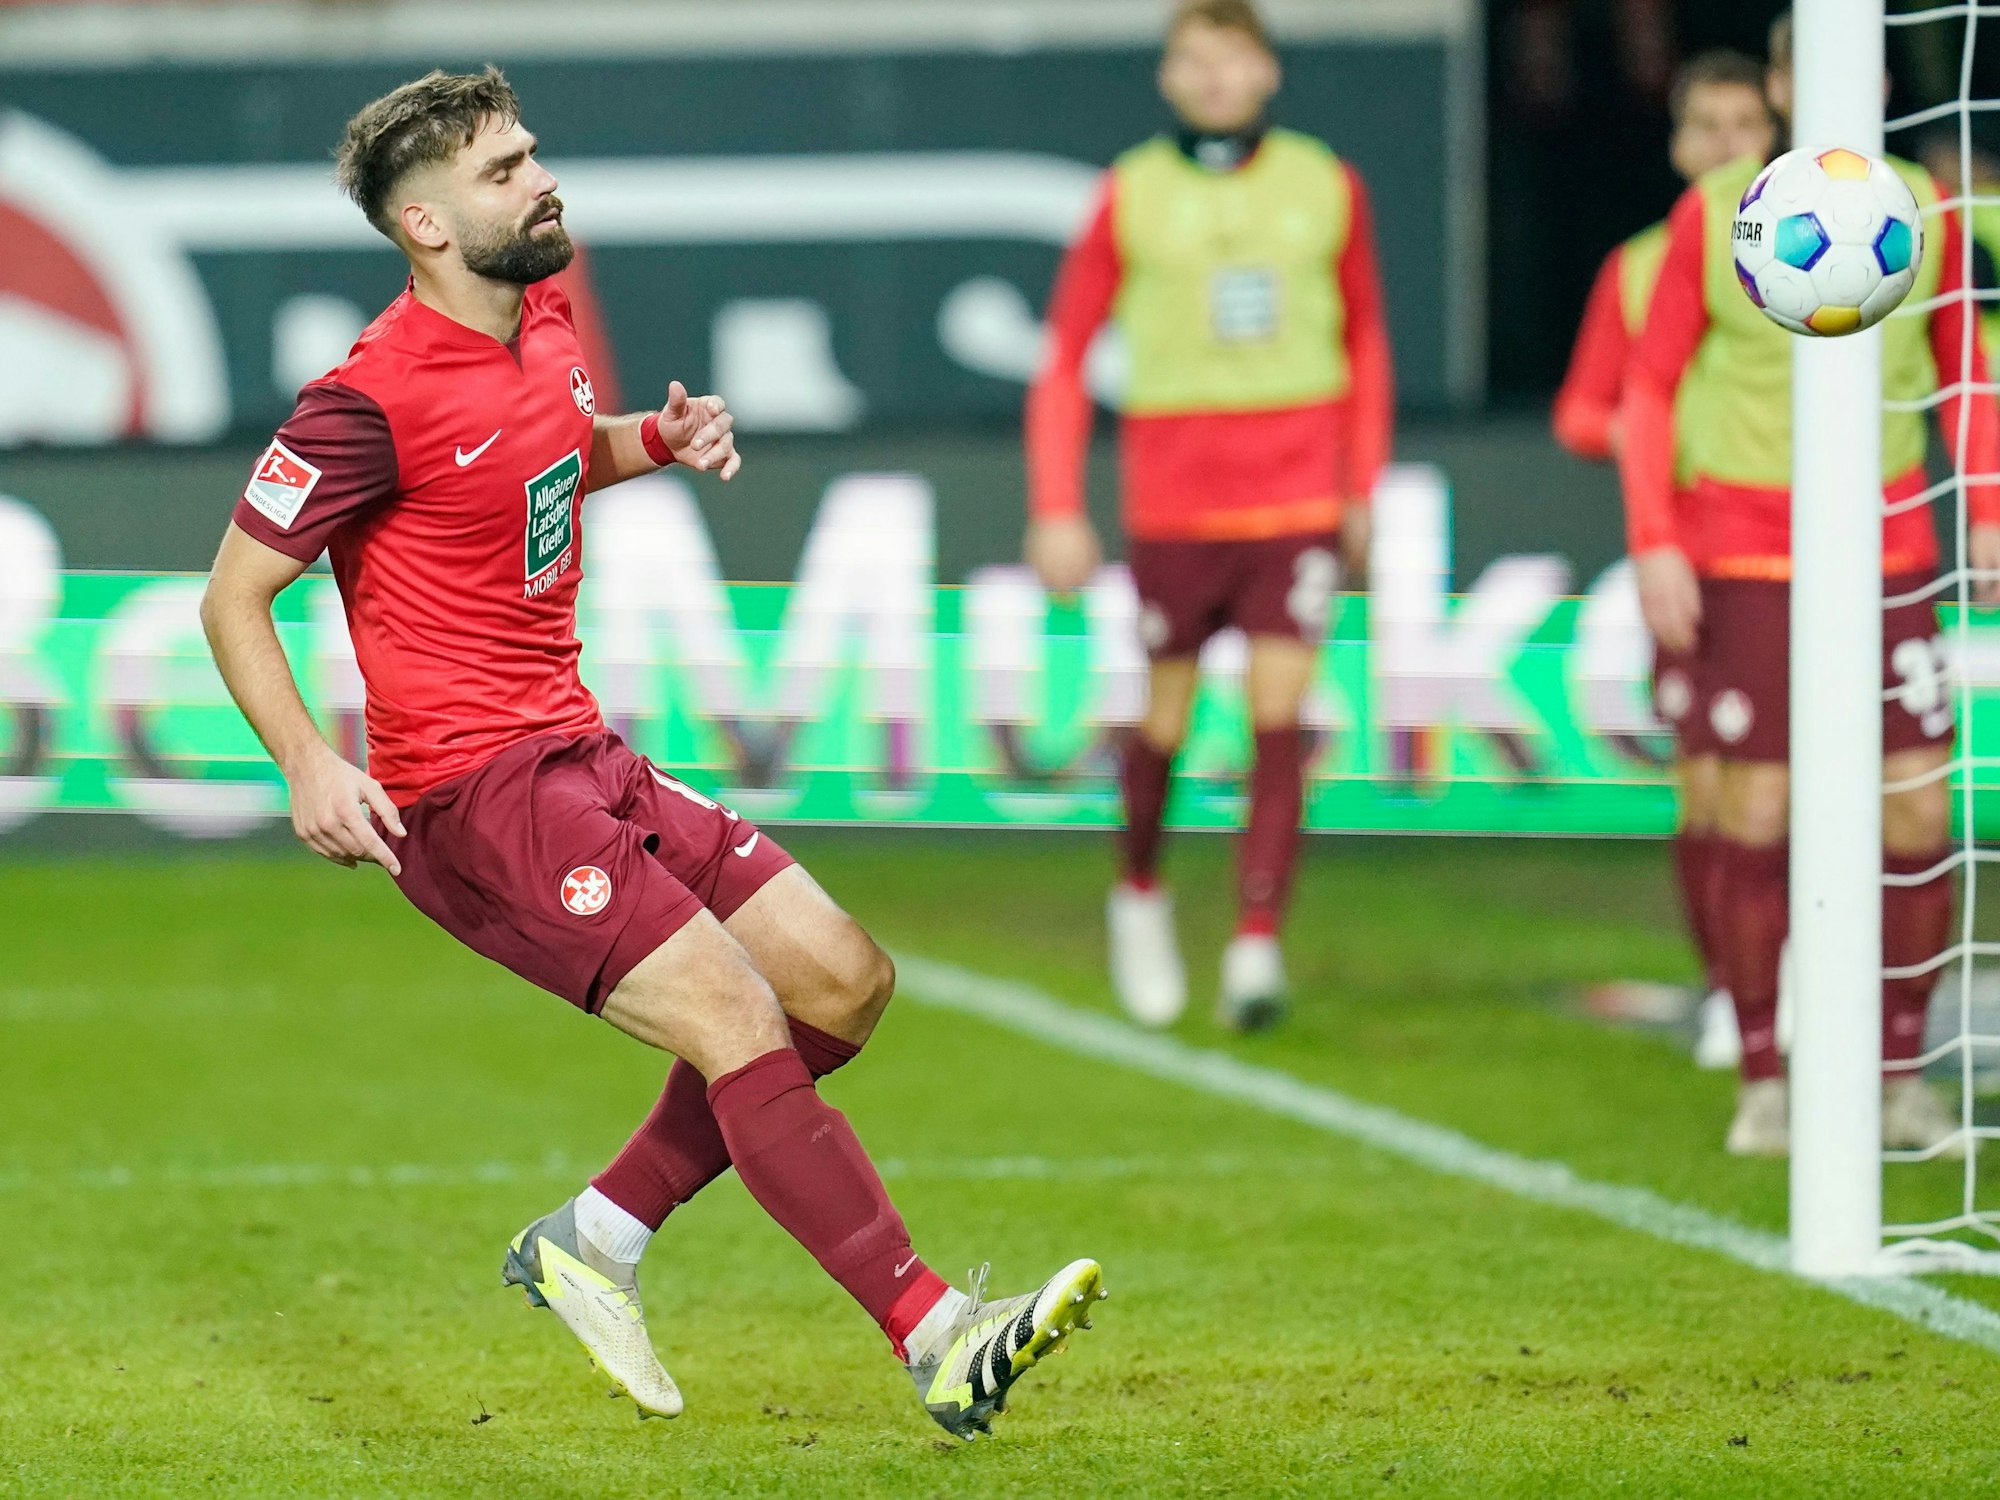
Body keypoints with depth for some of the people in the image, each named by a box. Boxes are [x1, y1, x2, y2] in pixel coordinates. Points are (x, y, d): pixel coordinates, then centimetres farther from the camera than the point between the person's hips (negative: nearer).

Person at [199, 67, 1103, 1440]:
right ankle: (939, 1340, -22)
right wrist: (307, 762, -24)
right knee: (737, 1018, -20)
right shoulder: (373, 400, -16)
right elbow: (235, 593, -10)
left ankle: (594, 1241, 13)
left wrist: (660, 442, 9)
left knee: (845, 981, 6)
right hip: (471, 797, -9)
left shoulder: (541, 319, 9)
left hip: (583, 756, 9)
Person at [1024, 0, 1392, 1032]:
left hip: (1299, 497, 1)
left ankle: (1256, 948, -9)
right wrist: (1056, 511, -2)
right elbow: (1065, 356, 4)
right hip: (1173, 503, -1)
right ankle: (1140, 892, 33)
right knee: (1164, 720, 6)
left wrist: (1362, 490, 12)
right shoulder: (1132, 195, 0)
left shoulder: (1325, 188, 5)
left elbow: (1365, 344, 15)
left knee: (1279, 720, -9)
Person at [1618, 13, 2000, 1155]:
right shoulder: (1714, 218, -1)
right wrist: (1656, 540, -6)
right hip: (1742, 555, -2)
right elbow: (1651, 386, 4)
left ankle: (1901, 1074, 8)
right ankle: (1764, 1082, 7)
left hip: (1887, 543, 2)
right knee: (1757, 816, -4)